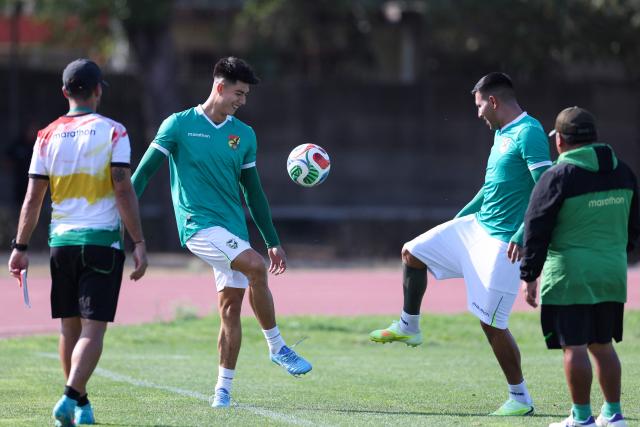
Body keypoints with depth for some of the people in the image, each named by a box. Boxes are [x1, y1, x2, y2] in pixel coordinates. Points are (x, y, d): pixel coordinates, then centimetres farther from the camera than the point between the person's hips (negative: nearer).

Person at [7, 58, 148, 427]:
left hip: (61, 241, 4)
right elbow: (124, 190, -10)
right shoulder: (113, 132, -4)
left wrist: (21, 248, 9)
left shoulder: (48, 136, 5)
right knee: (93, 328, -6)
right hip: (102, 241, -4)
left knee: (70, 328, 14)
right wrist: (139, 243, -8)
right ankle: (71, 398, -23)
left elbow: (33, 197, 4)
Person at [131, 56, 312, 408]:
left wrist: (273, 242, 16)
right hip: (199, 225, -6)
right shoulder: (179, 125, -3)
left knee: (231, 307, 1)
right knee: (255, 267, -26)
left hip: (233, 230, 6)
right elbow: (145, 171, -2)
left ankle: (223, 390, 9)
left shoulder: (244, 135, 12)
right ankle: (277, 348, -12)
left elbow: (253, 191, 17)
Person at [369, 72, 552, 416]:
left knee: (491, 323, -8)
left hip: (502, 242, -9)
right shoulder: (501, 133, 12)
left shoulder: (529, 134, -18)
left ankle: (520, 398, 5)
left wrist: (522, 235, -30)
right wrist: (459, 218, 29)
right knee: (412, 253, 11)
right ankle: (408, 328, 29)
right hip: (474, 225, 9)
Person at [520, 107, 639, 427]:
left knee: (574, 347, -2)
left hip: (570, 276, -6)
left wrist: (530, 276, -2)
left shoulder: (558, 177, -11)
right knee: (602, 344, 16)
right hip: (612, 273, 6)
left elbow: (536, 230, -9)